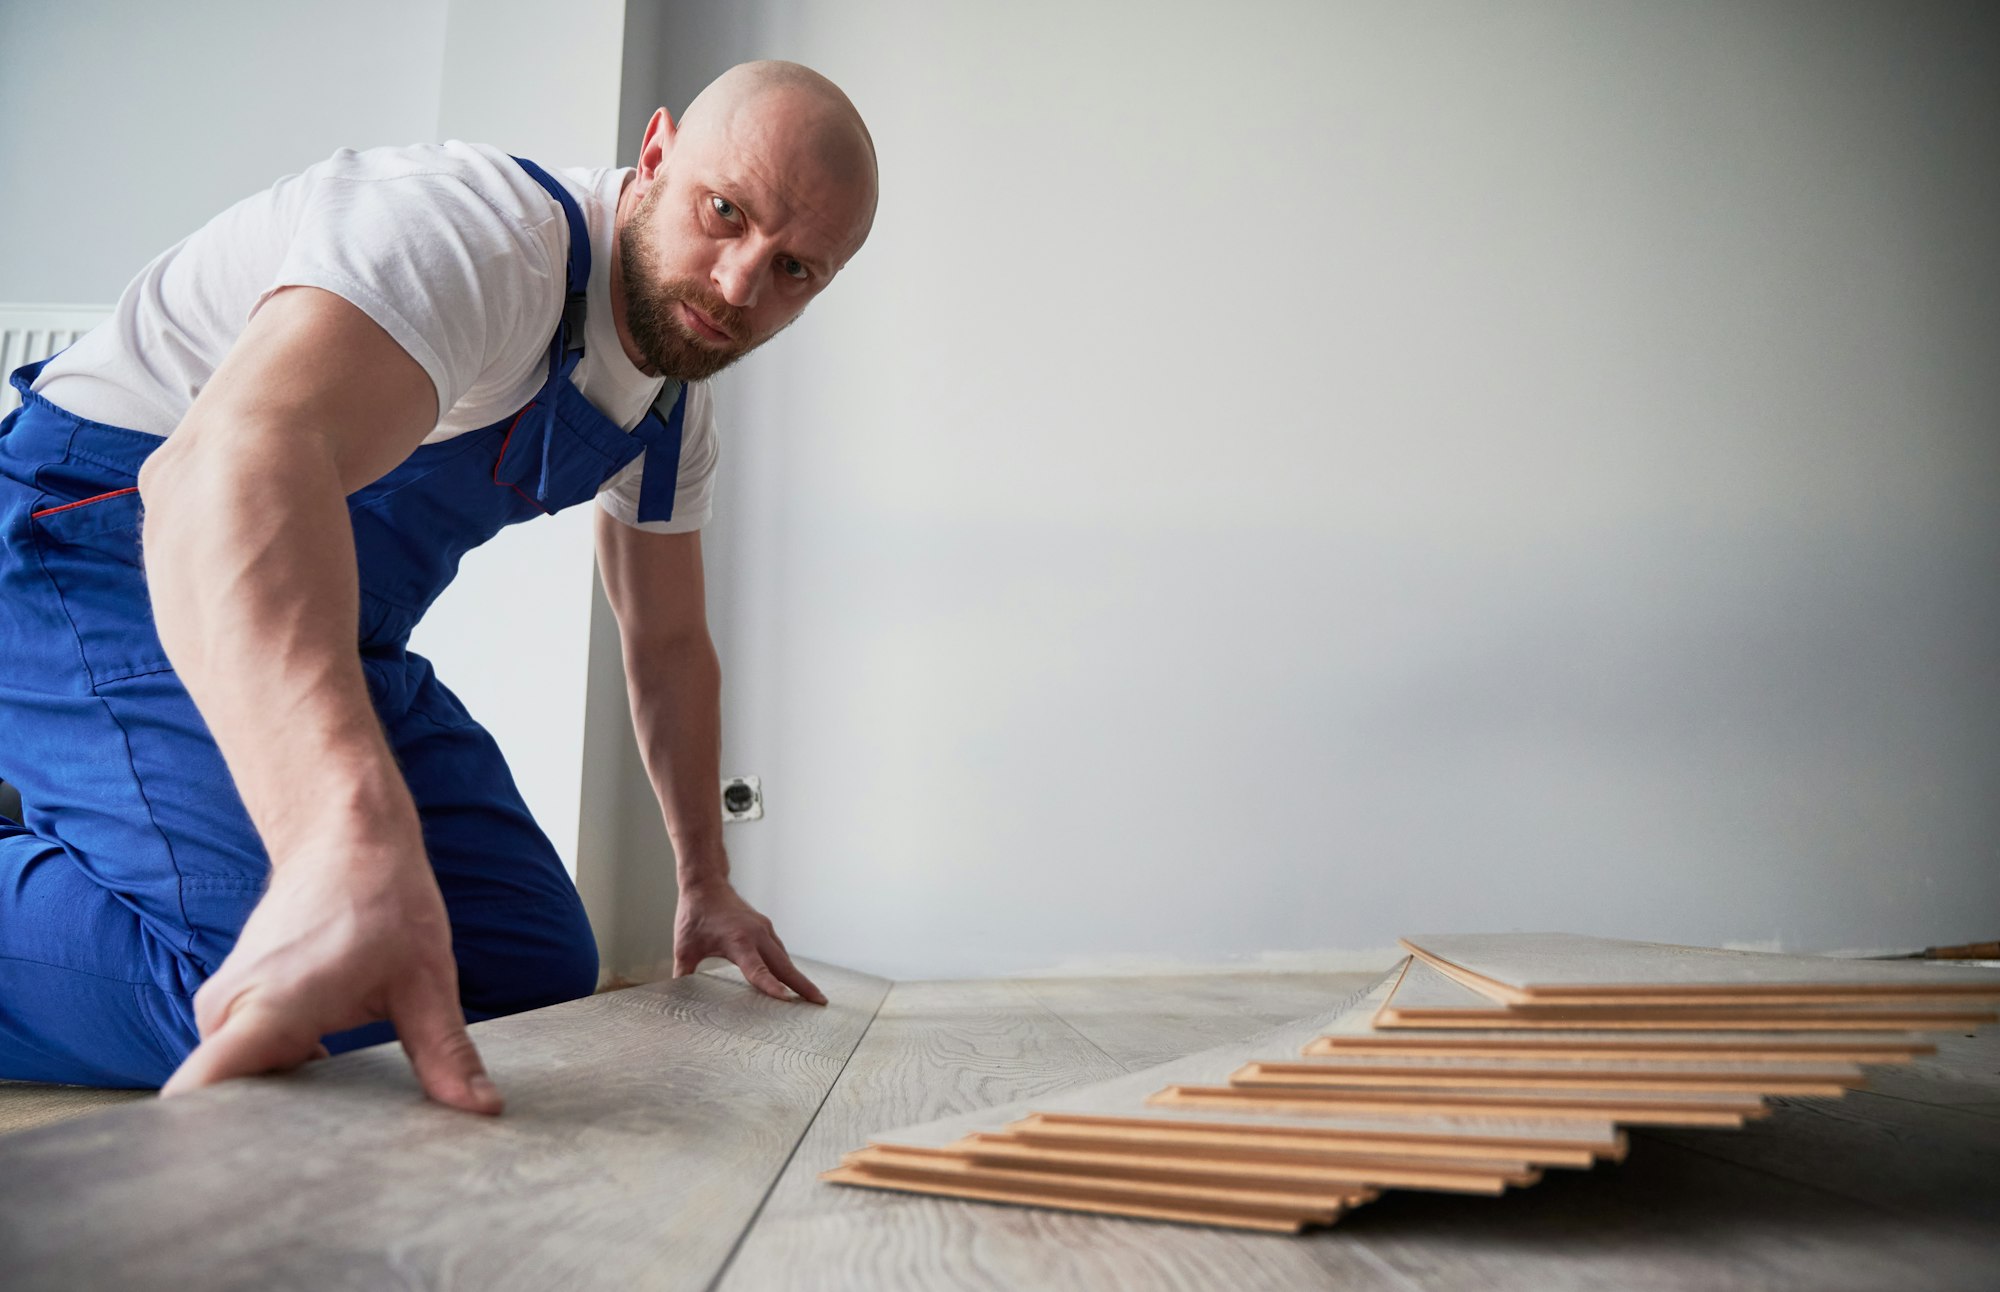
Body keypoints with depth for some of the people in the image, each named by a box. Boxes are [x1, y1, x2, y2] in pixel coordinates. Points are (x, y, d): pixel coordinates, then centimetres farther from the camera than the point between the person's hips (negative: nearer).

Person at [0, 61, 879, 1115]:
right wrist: (351, 843, -61)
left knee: (537, 972, 3)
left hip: (335, 632, 9)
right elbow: (239, 458, -44)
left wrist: (706, 888, 11)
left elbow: (669, 646, 14)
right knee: (278, 1010, -29)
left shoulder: (675, 412, 4)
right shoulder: (480, 229, -25)